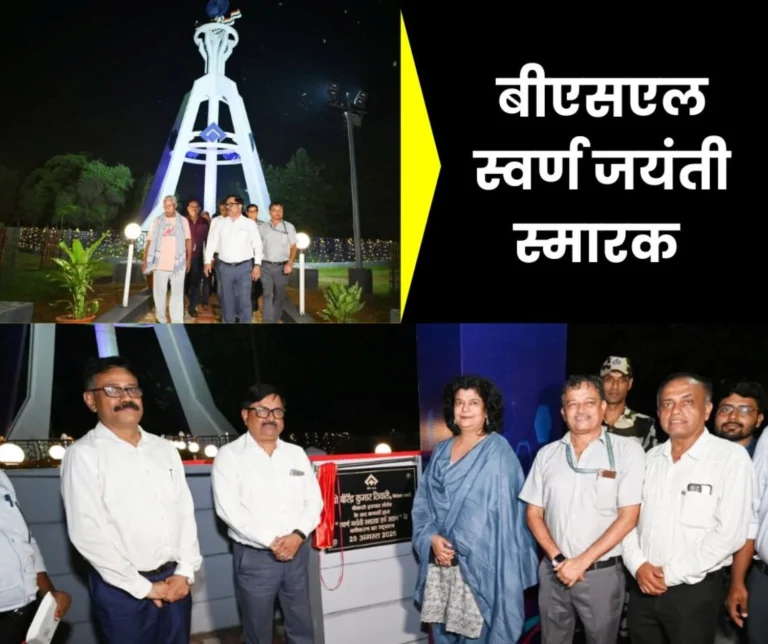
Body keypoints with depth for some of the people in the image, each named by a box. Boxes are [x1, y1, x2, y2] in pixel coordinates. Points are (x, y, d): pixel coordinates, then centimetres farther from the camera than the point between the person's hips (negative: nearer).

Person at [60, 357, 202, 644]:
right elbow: (87, 533, -13)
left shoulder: (166, 449, 8)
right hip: (121, 589, -4)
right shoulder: (83, 455, -8)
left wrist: (185, 571, -3)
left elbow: (185, 511, 9)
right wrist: (143, 586, -12)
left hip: (175, 581, 5)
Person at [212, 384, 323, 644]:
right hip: (254, 557, -4)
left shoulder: (297, 454, 9)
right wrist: (272, 542, -17)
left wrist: (298, 535, -12)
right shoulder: (229, 455, -5)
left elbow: (314, 500, 6)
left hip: (297, 553, 4)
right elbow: (229, 509, -15)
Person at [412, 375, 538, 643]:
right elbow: (423, 501, 8)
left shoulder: (498, 452, -7)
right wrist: (432, 538, -9)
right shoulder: (442, 450, 11)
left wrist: (458, 546, -11)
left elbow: (499, 510, -12)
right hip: (439, 561, 5)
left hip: (478, 562, -5)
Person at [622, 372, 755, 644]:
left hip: (695, 591, -5)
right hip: (643, 587, 5)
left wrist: (671, 574, -14)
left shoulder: (731, 457, -10)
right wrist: (638, 565, -9)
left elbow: (729, 533, -16)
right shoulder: (650, 458, 8)